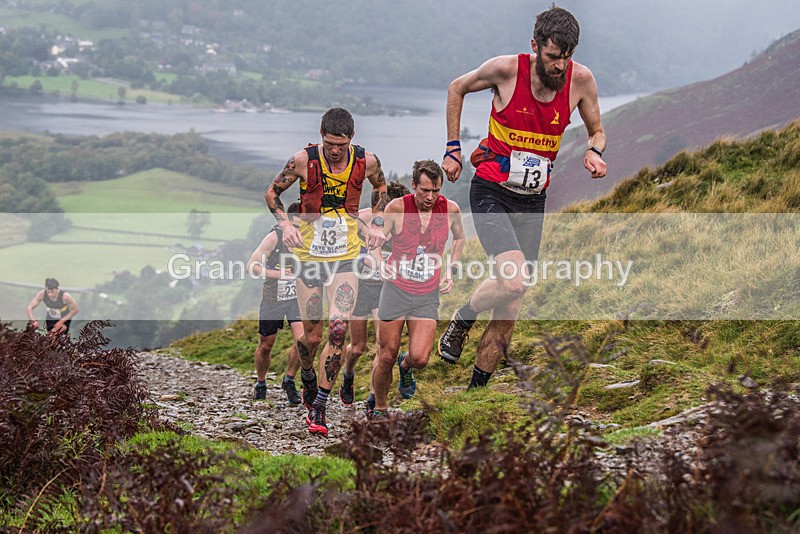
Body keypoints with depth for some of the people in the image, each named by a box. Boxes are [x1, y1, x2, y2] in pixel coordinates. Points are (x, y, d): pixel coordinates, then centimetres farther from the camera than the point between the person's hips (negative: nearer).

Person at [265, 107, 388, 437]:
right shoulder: (303, 161, -11)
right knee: (311, 336, 2)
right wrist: (285, 225, -11)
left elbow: (382, 188, 18)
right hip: (309, 255, -1)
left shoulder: (366, 161, -5)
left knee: (338, 328, -16)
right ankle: (308, 378, 39)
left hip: (346, 256, 1)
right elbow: (272, 193, 4)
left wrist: (377, 223, 4)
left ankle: (318, 407, -6)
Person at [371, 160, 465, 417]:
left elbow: (459, 238, 18)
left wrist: (450, 269, 7)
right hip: (396, 289, -1)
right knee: (386, 357, 1)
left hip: (428, 295, 1)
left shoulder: (450, 209, -4)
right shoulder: (397, 208, -10)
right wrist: (381, 263, -16)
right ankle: (379, 409, 23)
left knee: (420, 358, -12)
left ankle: (406, 366, 25)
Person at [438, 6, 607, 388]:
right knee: (513, 280, -26)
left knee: (510, 310, 3)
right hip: (491, 193, -4)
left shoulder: (581, 80, -6)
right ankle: (461, 321, 4)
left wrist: (594, 152, -11)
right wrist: (452, 149, 4)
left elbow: (596, 131, 11)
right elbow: (457, 89, 5)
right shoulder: (506, 69, -14)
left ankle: (475, 390, 17)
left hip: (533, 200, 4)